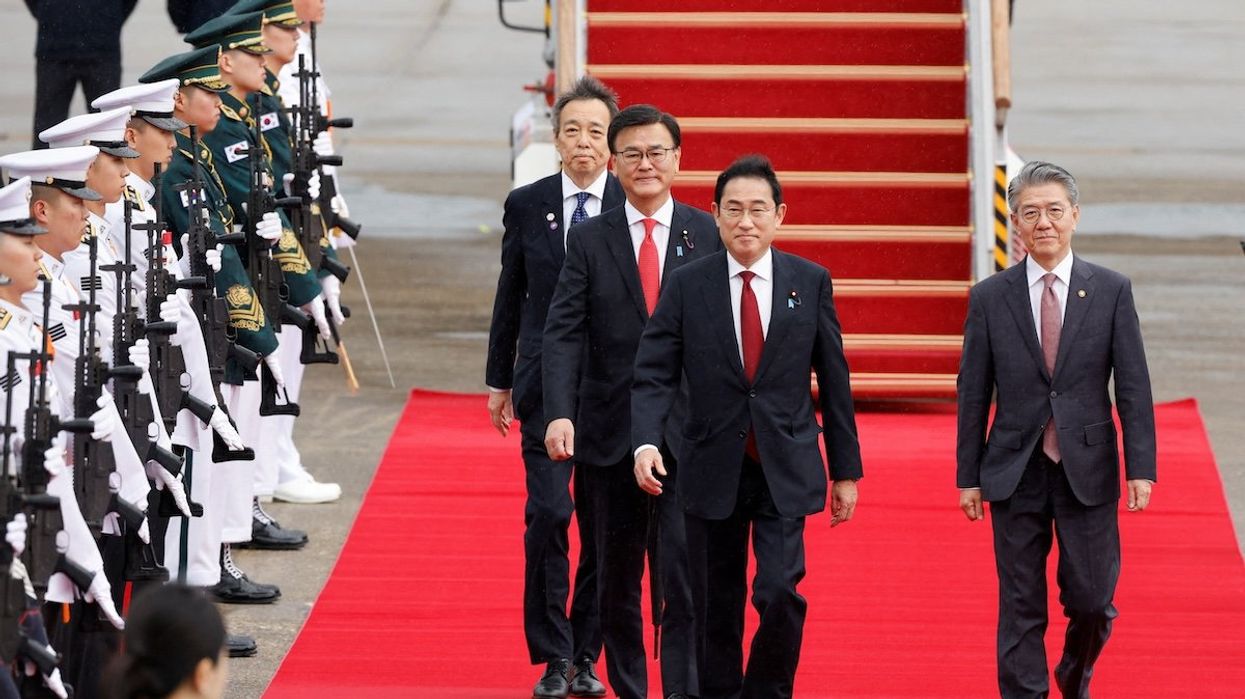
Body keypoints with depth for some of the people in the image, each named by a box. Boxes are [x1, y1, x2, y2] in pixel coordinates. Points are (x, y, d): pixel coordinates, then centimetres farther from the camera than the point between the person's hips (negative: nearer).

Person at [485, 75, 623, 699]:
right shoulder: (527, 205, 4)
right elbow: (509, 299, 10)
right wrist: (499, 380, 11)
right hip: (545, 383, 0)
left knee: (604, 525, 4)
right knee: (548, 514, -10)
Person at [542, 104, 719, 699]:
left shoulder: (709, 236, 3)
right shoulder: (589, 240, 3)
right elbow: (562, 333, -5)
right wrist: (559, 414, -19)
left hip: (689, 435, -2)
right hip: (610, 436, 2)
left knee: (684, 577, -9)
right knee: (617, 578, 11)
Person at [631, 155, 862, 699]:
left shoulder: (811, 283, 2)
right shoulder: (687, 286, 0)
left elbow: (833, 380, 6)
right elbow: (653, 376, -3)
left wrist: (846, 469, 7)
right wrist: (646, 442, -21)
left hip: (785, 471, -1)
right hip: (713, 470, 1)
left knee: (780, 594, -14)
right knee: (717, 611, 7)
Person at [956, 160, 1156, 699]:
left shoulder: (1111, 291, 1)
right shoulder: (989, 298, 2)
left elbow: (1133, 387, 0)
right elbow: (973, 393, 5)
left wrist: (1140, 468, -6)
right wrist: (968, 475, 3)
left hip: (1087, 471, 0)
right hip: (1016, 472, 0)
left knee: (1090, 599, 4)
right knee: (1021, 609, 2)